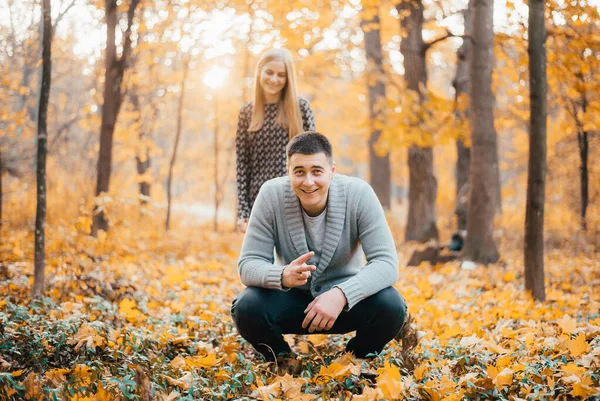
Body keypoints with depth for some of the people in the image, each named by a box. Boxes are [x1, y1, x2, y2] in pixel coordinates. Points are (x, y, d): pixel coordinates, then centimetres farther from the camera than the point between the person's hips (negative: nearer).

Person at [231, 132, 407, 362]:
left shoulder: (359, 194, -20)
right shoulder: (272, 195, -18)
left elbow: (387, 263, -24)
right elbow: (248, 264, -18)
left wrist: (341, 295, -42)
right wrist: (283, 276, -42)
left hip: (346, 298, 0)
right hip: (291, 298, 0)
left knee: (391, 306, -29)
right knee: (246, 308, -29)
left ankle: (357, 362, 4)